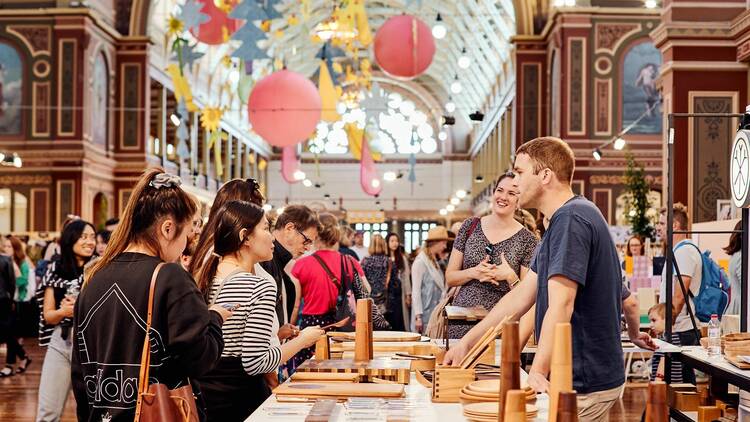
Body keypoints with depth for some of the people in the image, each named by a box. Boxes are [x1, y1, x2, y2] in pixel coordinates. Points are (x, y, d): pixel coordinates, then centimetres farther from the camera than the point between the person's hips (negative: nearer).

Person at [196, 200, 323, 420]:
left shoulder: (203, 279, 4)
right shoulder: (260, 287, -17)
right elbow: (255, 363, -21)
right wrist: (302, 340, -8)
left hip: (201, 392, 7)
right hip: (241, 401, -7)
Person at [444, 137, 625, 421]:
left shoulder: (570, 219, -18)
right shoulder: (564, 220, 15)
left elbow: (560, 305, -27)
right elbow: (521, 296, 17)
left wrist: (537, 372, -31)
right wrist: (467, 341, 15)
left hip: (584, 384, -10)